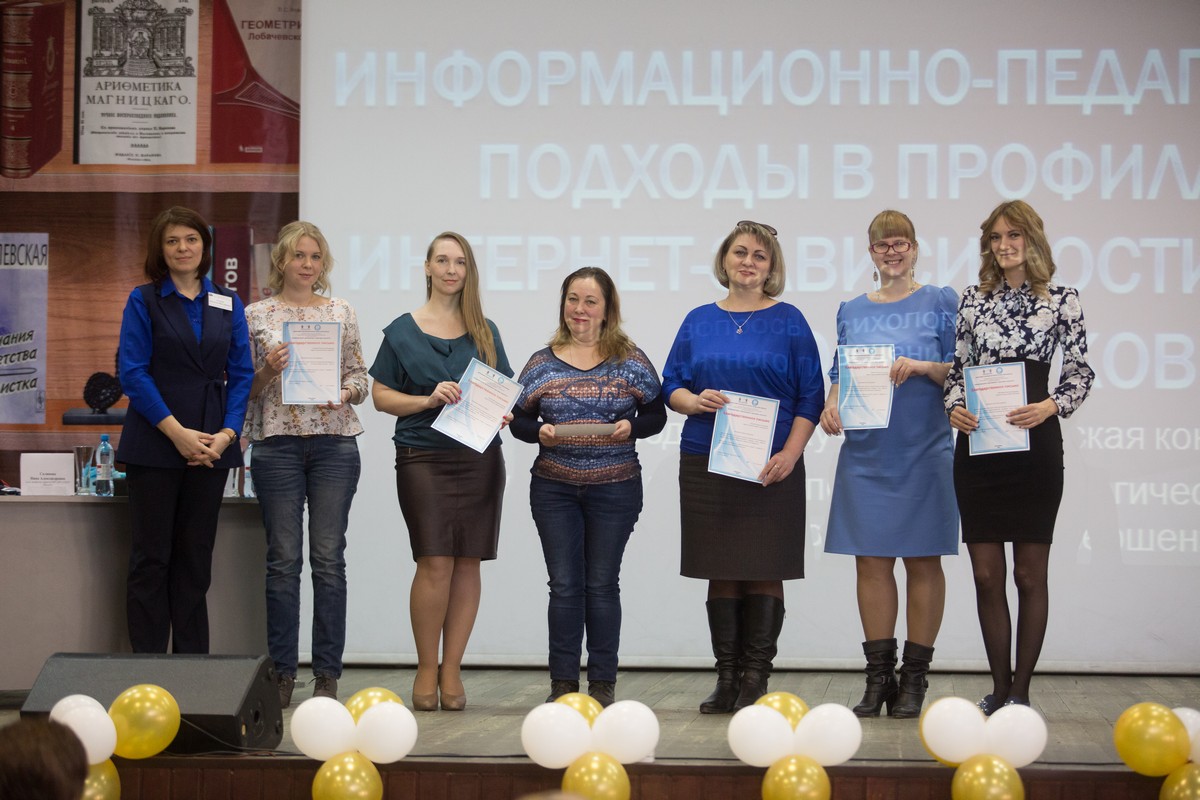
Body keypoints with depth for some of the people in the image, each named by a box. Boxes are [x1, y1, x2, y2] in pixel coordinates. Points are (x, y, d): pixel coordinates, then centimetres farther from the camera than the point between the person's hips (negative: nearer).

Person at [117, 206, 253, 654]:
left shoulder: (228, 305, 11)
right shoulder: (144, 301, 2)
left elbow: (241, 376, 7)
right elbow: (133, 373, -6)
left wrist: (226, 434, -8)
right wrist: (178, 432, -14)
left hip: (210, 447, 3)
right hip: (154, 445, -3)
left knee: (196, 559, 8)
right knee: (151, 558, 0)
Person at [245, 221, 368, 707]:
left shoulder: (341, 313, 10)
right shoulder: (256, 315, 6)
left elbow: (360, 376, 11)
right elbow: (245, 389, 6)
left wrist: (344, 393, -10)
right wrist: (269, 370, -13)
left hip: (335, 442, 1)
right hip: (277, 442, -1)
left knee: (329, 558, 0)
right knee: (283, 558, 0)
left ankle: (327, 674, 6)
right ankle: (282, 672, 8)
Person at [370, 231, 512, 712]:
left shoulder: (485, 331, 14)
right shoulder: (402, 331, 6)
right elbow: (380, 396, 4)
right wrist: (429, 399, -11)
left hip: (480, 458, 3)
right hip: (424, 457, -3)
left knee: (468, 564, 1)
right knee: (435, 562, -11)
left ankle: (451, 671, 10)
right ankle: (425, 669, 4)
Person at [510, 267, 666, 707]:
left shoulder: (630, 360, 2)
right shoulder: (542, 363, 6)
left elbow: (656, 414, 4)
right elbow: (519, 420, 8)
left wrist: (632, 427, -15)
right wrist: (538, 431, -13)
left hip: (615, 487, -1)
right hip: (554, 488, 1)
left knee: (602, 584, 4)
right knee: (564, 584, 3)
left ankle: (603, 683, 12)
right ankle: (563, 683, 11)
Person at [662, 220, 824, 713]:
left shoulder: (788, 321, 3)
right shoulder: (699, 321, 11)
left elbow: (810, 396, 0)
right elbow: (670, 386, 11)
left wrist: (789, 454, -12)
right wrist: (696, 401, -11)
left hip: (771, 468, -2)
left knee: (764, 572, -3)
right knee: (722, 573, 5)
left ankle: (755, 680, 3)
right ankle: (726, 678, 12)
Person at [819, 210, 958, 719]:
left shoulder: (940, 303, 4)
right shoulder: (852, 311, 14)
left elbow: (959, 372, 0)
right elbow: (839, 374, 16)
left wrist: (920, 366, -17)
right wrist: (831, 405, -3)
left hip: (924, 452, -3)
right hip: (866, 452, 3)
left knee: (923, 561, 1)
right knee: (871, 561, 2)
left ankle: (914, 677, 8)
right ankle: (878, 676, 10)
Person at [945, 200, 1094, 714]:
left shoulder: (1061, 300, 2)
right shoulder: (973, 300, 10)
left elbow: (1081, 372, 0)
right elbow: (957, 369, 13)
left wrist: (1051, 406, -17)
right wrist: (953, 408, -6)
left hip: (1034, 442, -3)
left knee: (1029, 573, 2)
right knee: (986, 573, 4)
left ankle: (1021, 690, 9)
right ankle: (999, 687, 14)